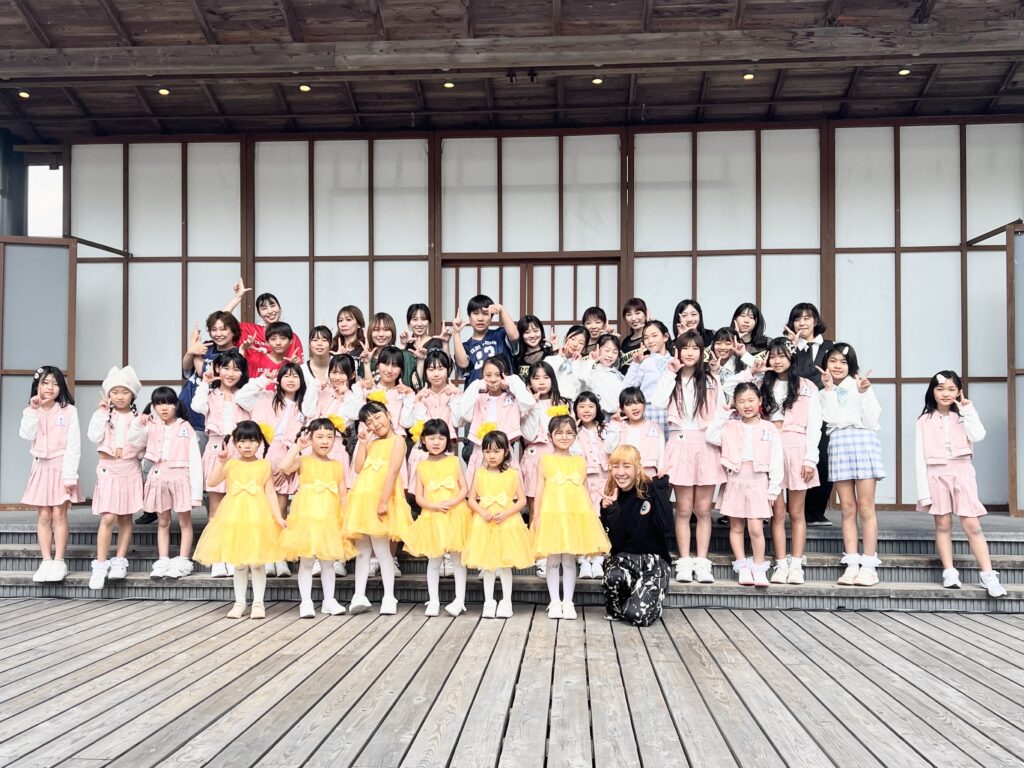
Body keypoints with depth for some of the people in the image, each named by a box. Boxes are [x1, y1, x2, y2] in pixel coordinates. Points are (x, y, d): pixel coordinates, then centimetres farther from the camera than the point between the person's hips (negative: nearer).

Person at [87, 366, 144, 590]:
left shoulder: (137, 417, 7)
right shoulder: (102, 414, 3)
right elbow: (95, 437, -11)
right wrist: (102, 413, -11)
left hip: (131, 470, 2)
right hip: (109, 469, -2)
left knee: (126, 517, 6)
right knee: (108, 517, -10)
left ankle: (119, 561, 15)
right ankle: (100, 564, -5)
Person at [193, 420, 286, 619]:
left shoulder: (264, 465, 2)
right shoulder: (231, 464, 4)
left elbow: (270, 493, 0)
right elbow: (213, 481, -10)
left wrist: (278, 517, -8)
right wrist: (221, 461, -18)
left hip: (258, 517, -1)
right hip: (234, 518, 2)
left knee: (257, 562, 2)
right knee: (238, 563, 10)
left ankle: (258, 603, 12)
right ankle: (239, 603, 19)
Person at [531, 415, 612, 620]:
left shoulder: (580, 462, 11)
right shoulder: (546, 460, 4)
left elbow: (585, 490, 13)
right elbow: (539, 489, 2)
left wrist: (592, 515, 8)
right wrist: (536, 516, -4)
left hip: (576, 514, 2)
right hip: (551, 514, -2)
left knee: (570, 559, 6)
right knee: (553, 560, 4)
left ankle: (567, 601, 14)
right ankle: (554, 602, 13)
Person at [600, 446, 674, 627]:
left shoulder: (651, 490, -8)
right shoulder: (610, 500, 1)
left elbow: (666, 527, -23)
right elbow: (616, 541, -7)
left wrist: (660, 488, -23)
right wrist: (611, 510, -21)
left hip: (653, 560, -2)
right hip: (622, 558, 2)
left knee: (638, 616, -22)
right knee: (614, 577, -35)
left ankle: (652, 603, 16)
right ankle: (615, 610, -1)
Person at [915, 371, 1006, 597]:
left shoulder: (963, 416, 10)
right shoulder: (925, 420, 4)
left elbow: (978, 436, -12)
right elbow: (920, 457, 0)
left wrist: (967, 409, -5)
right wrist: (924, 491, -6)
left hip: (962, 472, 0)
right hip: (937, 474, 0)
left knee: (972, 524, -5)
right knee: (943, 524, 2)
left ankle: (988, 574, -2)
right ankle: (949, 573, 7)